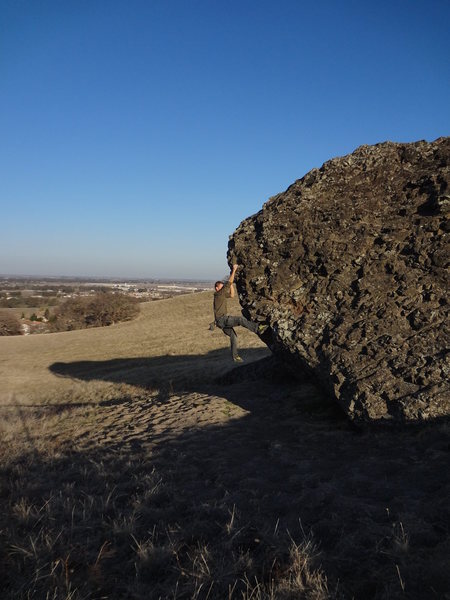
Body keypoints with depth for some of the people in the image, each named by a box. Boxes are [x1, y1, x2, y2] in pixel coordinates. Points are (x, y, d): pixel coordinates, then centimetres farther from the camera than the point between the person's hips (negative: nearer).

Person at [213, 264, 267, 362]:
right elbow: (228, 284, -13)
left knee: (233, 336, 11)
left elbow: (232, 295, 26)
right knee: (240, 319, -25)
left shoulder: (222, 295, 17)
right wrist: (234, 270, -10)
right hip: (221, 320, -10)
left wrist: (231, 283, 19)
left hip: (224, 320, 10)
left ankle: (235, 356, 17)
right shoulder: (218, 294, -9)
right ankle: (257, 329, -33)